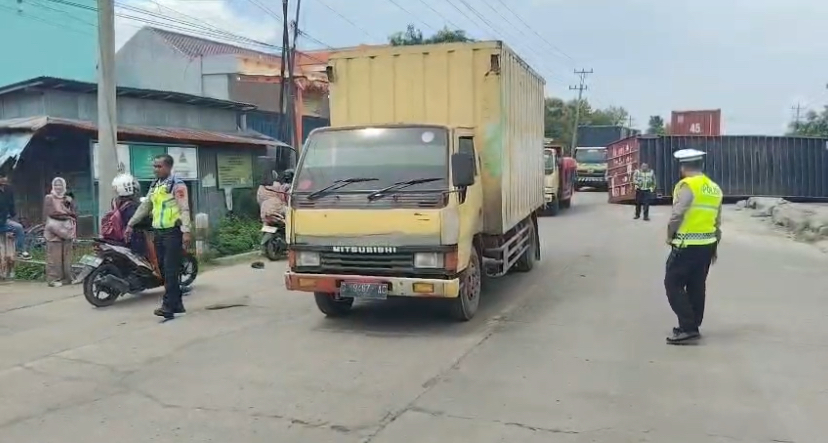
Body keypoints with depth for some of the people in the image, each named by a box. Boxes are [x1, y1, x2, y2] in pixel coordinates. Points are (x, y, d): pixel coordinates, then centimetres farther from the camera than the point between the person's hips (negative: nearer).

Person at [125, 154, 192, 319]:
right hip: (159, 232, 9)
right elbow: (145, 206, 24)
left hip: (173, 232, -8)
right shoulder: (154, 186, 17)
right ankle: (177, 303, 17)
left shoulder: (177, 184, -8)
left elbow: (184, 209, -16)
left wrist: (186, 231, -24)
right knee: (164, 269, 10)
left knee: (171, 270, -9)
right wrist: (130, 224, 23)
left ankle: (168, 305, -9)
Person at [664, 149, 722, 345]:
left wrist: (670, 235, -3)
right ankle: (692, 327, 22)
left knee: (673, 284, -2)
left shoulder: (687, 185, -13)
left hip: (687, 245, -8)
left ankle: (688, 328, -6)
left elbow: (677, 215, -20)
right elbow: (718, 221, 16)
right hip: (707, 244, 9)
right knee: (696, 286, 14)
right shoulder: (714, 188, 12)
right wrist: (714, 245, 23)